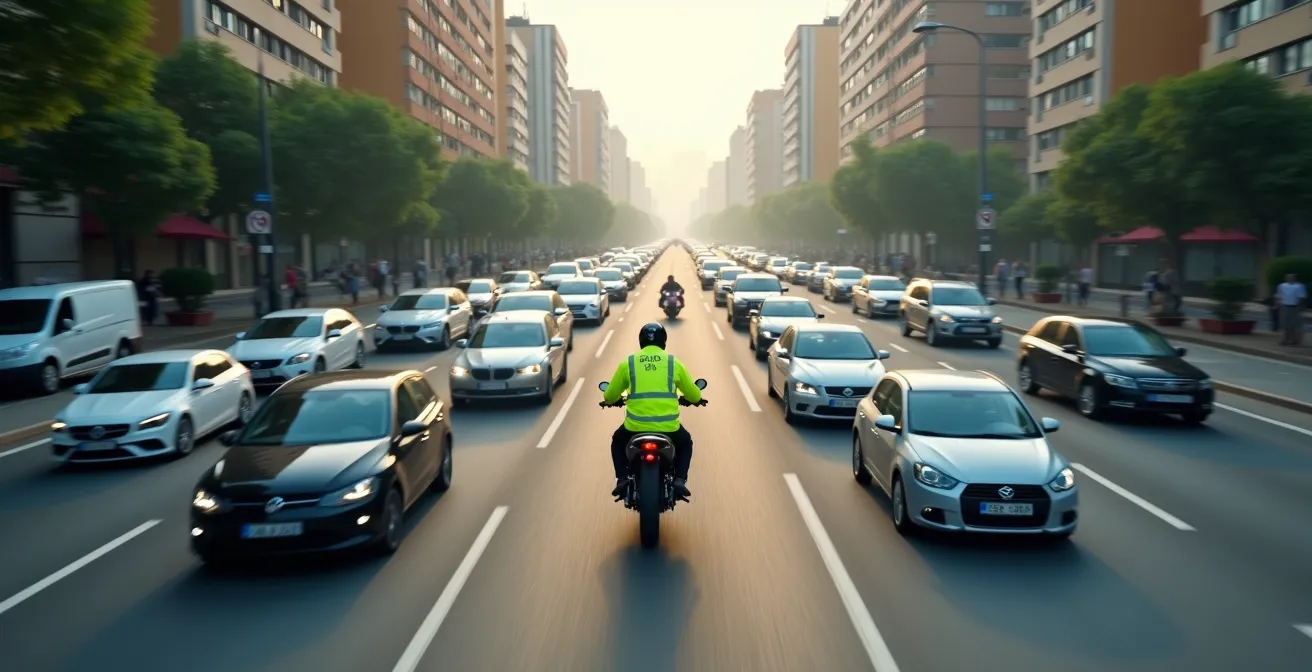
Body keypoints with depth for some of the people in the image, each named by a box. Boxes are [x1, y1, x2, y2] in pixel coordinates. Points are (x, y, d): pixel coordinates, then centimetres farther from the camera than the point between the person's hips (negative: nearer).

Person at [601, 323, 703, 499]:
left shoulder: (627, 363, 5)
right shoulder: (673, 362, 5)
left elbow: (609, 396, 13)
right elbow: (695, 396, 14)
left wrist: (611, 399, 38)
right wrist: (692, 397, 38)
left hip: (635, 427, 0)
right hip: (668, 427, 0)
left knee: (618, 441, 33)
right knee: (685, 443, 32)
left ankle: (622, 480, 15)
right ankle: (680, 481, 11)